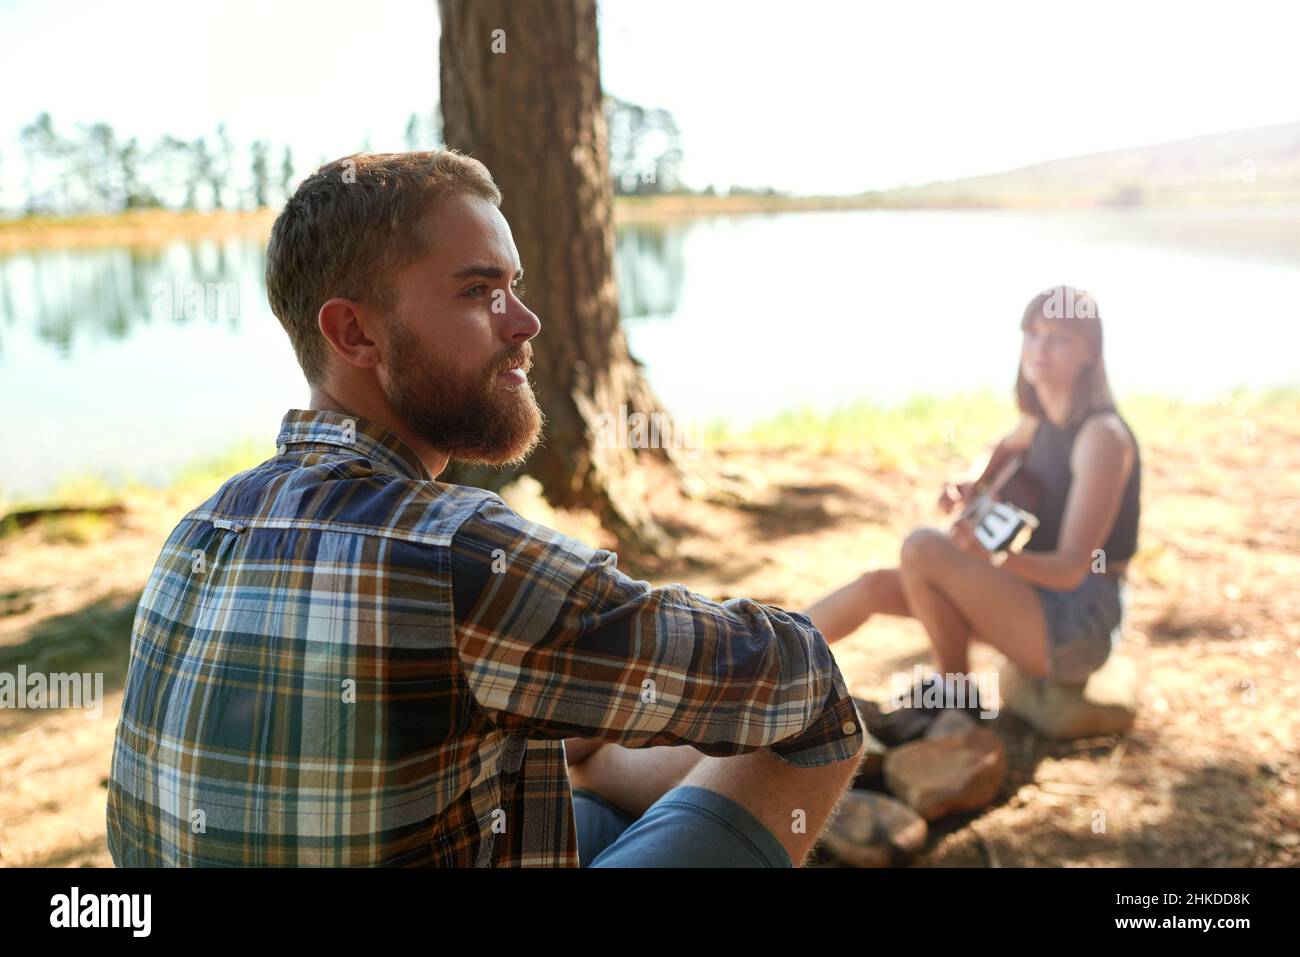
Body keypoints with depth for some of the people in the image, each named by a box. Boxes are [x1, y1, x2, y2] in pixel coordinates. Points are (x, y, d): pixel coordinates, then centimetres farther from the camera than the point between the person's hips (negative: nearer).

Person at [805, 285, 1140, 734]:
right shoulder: (1042, 419, 5)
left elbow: (1072, 567, -23)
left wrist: (992, 557, -43)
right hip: (1041, 605, 8)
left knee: (922, 547, -24)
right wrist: (969, 486, 8)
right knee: (875, 586, -1)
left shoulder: (1102, 435, -19)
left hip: (1077, 629, -8)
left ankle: (954, 689, -3)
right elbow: (1007, 449, 31)